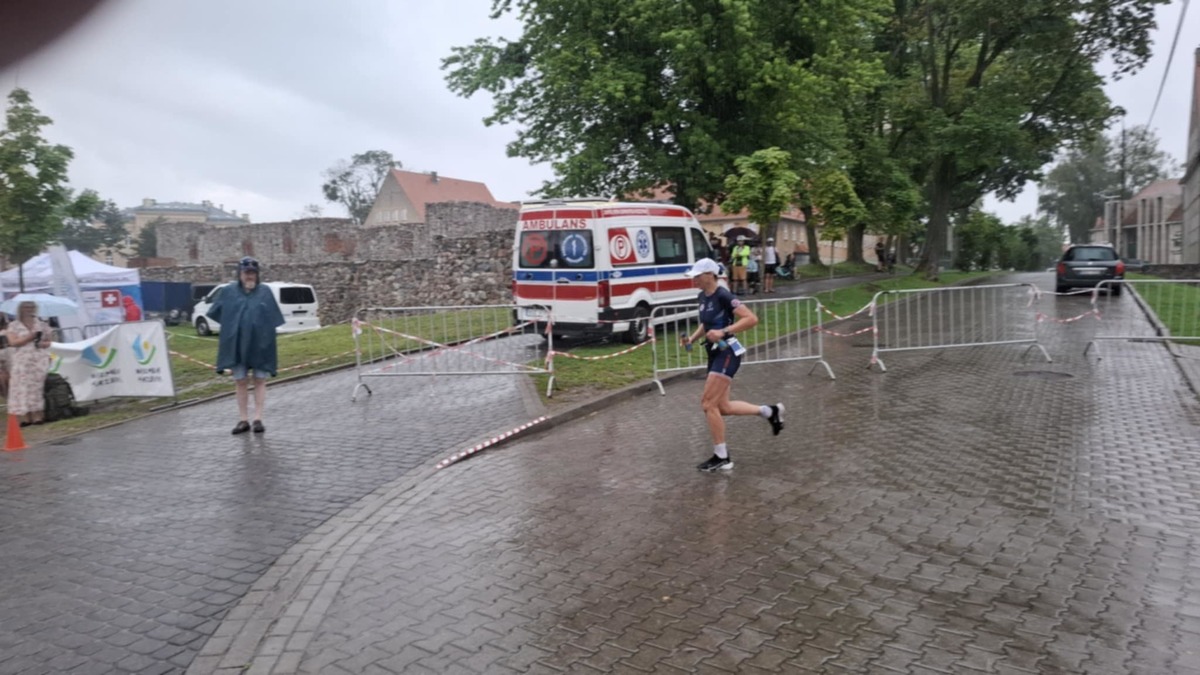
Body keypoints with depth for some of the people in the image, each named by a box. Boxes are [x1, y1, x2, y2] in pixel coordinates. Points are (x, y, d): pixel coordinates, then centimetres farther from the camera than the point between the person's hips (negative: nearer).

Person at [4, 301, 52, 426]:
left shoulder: (42, 325, 12)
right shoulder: (14, 326, 5)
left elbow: (48, 342, 16)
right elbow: (13, 342, -7)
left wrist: (43, 344, -6)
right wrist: (30, 337, -15)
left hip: (39, 361, 2)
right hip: (21, 362, -1)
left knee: (38, 388, -5)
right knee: (23, 389, -6)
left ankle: (37, 416, -4)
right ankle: (25, 418, -5)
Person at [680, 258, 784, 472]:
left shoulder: (723, 296, -16)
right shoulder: (702, 297, 9)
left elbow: (751, 319, -22)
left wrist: (723, 332, -29)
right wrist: (692, 338, 9)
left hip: (727, 353, -9)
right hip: (714, 354, 9)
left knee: (708, 404, -10)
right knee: (722, 407, 11)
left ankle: (721, 458, 2)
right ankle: (769, 411, 28)